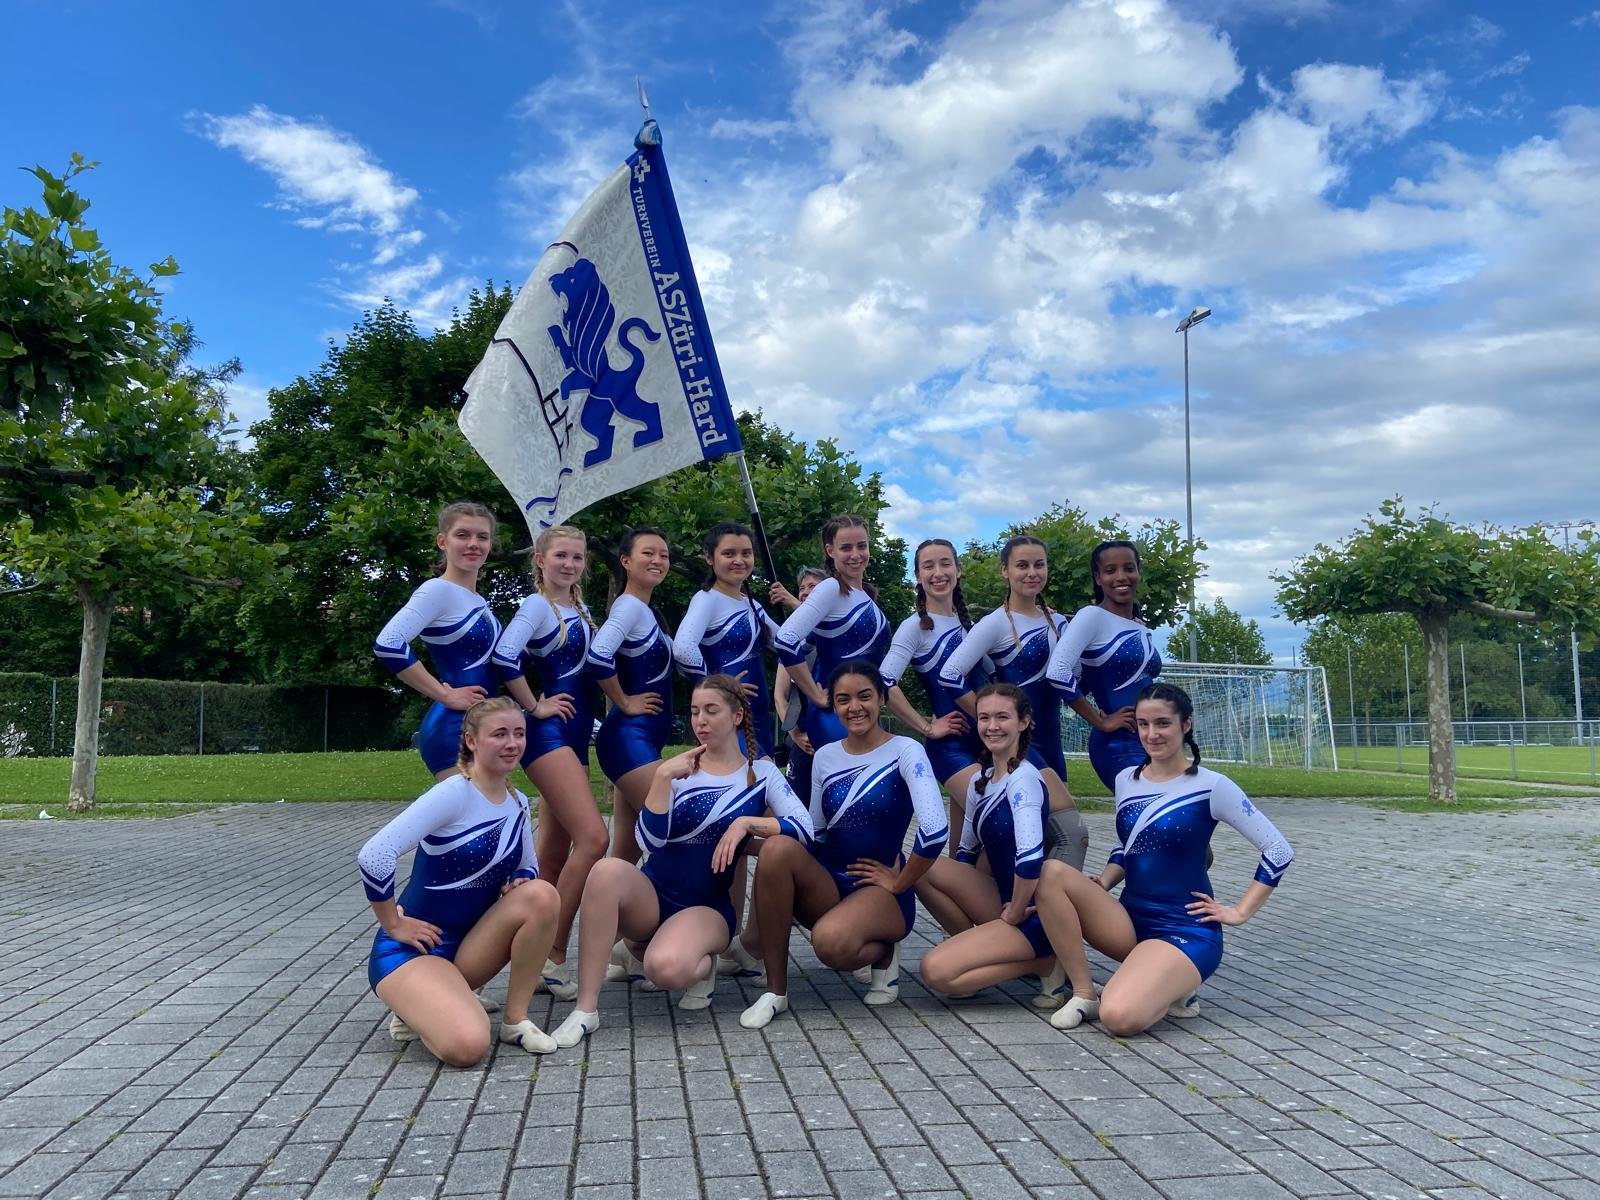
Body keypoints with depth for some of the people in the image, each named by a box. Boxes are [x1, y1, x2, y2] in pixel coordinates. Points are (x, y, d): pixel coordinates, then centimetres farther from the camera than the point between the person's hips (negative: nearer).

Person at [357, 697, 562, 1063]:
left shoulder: (518, 803, 3)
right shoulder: (455, 793, -21)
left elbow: (528, 868, 17)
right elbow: (373, 855, -28)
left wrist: (520, 883, -7)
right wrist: (393, 924, -16)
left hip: (468, 943, 6)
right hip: (412, 948, -6)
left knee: (541, 894, -21)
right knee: (467, 1045, -29)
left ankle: (515, 1019, -5)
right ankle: (416, 1006, 6)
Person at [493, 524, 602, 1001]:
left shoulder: (579, 610, 16)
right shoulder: (537, 605, -8)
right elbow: (504, 657, -23)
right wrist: (535, 707, -14)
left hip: (576, 733, 8)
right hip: (549, 733, -8)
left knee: (555, 848, 11)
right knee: (592, 837, -17)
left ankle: (541, 951, 19)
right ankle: (554, 956, -9)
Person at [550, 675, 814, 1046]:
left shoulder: (760, 773, 1)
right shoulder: (680, 768, 4)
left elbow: (803, 828, -14)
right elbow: (651, 839, -10)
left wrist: (746, 823, -25)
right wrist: (663, 776, -20)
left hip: (706, 905, -2)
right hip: (651, 894, 2)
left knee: (666, 969, -35)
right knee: (608, 871, -33)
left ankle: (702, 964, 3)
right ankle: (585, 1009, -24)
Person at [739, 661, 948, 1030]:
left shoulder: (905, 751, -9)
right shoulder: (825, 757, 8)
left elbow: (935, 829, -21)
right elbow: (815, 834, 12)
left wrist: (899, 883, -13)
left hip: (881, 891, -5)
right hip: (828, 884, 5)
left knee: (830, 941, -37)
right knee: (777, 848, -28)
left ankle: (883, 952, 2)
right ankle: (775, 991, -16)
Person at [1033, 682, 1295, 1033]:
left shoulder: (1211, 786, -10)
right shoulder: (1126, 780, 7)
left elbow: (1279, 851, -8)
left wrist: (1240, 912, -8)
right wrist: (1099, 886, 1)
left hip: (1185, 930, -6)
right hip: (1129, 921, 6)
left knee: (1120, 1017, -32)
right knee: (1052, 873, -22)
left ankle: (1173, 987, 3)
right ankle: (1084, 994, -10)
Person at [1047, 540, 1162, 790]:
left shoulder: (1142, 629, 15)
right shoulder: (1092, 616, -8)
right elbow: (1057, 673, -21)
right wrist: (1101, 721, -15)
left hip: (1149, 743, 8)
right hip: (1118, 746, -8)